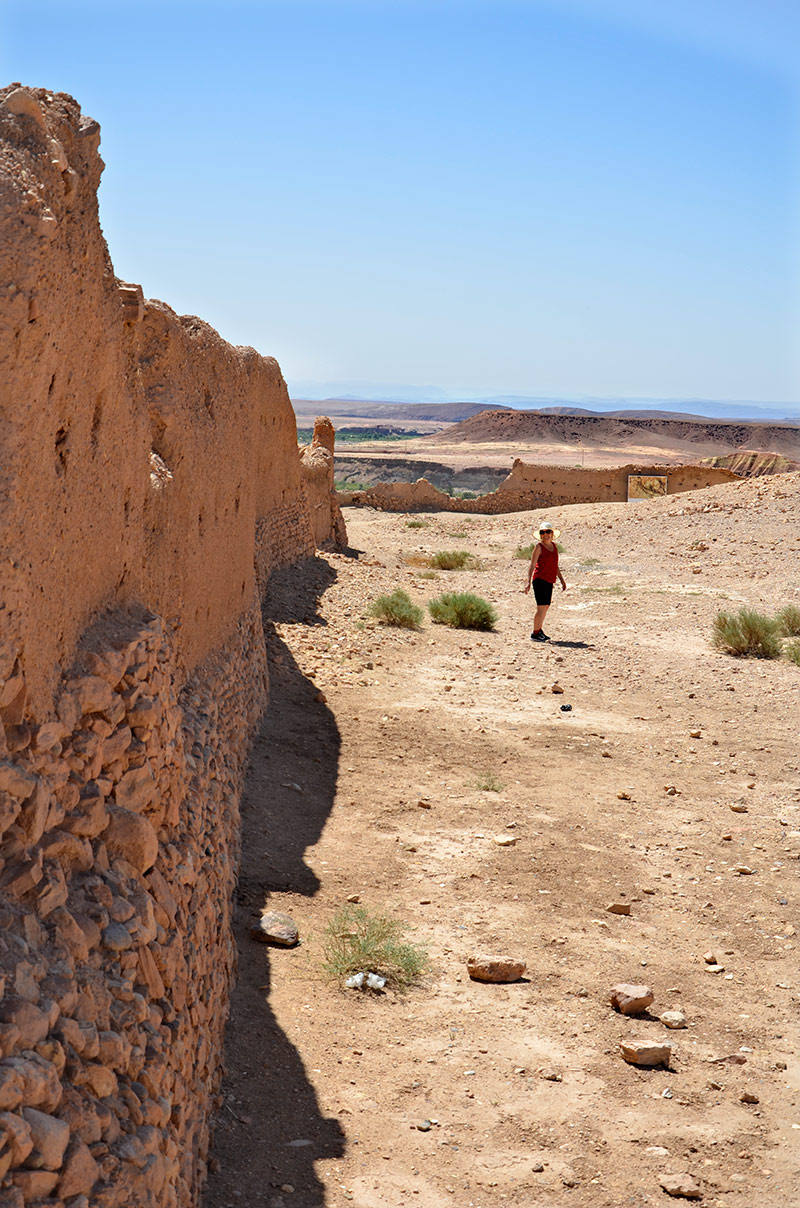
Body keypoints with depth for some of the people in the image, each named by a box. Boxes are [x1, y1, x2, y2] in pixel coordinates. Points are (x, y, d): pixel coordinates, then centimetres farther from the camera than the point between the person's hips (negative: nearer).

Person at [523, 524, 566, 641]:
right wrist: (528, 582, -17)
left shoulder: (554, 546, 14)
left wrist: (561, 580, 22)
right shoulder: (539, 546, -7)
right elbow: (532, 566, -10)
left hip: (549, 581, 8)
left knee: (546, 606, 14)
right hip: (540, 579, -8)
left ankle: (539, 630, 27)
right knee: (541, 607, -9)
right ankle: (535, 634, -2)